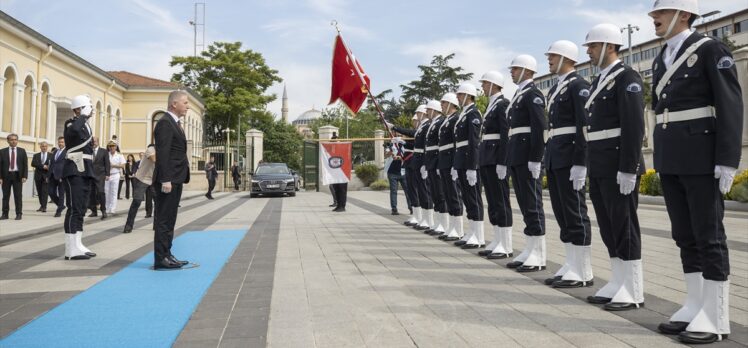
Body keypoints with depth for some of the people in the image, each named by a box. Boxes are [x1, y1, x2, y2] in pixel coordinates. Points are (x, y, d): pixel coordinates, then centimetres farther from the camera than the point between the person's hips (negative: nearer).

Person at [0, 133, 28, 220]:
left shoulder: (22, 151, 7)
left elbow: (25, 164, 4)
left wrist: (24, 176, -6)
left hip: (18, 175, -1)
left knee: (18, 196, 0)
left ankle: (19, 214, 4)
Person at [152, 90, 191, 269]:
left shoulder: (174, 123, 19)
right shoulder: (165, 123, -12)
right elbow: (162, 153, -19)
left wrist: (175, 179, 18)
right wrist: (166, 180, -24)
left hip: (175, 179, 10)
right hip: (168, 180, -10)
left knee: (169, 220, 13)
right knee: (164, 220, -5)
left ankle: (166, 255, 20)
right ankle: (161, 258, -1)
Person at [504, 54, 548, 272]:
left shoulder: (533, 94, -8)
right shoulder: (518, 95, 20)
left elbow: (539, 128, -16)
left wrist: (535, 159, -21)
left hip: (527, 156, -9)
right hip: (516, 156, 9)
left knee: (533, 204, -6)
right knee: (525, 205, 10)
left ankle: (539, 256, -2)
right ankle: (530, 250, 16)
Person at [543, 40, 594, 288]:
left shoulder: (579, 86, -8)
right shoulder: (555, 89, 19)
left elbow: (585, 126, -16)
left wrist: (580, 164, -21)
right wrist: (549, 159, 16)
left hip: (570, 158, -9)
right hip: (554, 158, 9)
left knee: (576, 214, -5)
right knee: (562, 214, 10)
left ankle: (583, 272, 0)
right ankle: (571, 266, 17)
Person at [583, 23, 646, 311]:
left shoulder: (626, 77, -9)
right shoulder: (598, 81, 18)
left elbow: (634, 126, -17)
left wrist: (628, 169, -21)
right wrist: (591, 166, 16)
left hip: (618, 168, -9)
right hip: (599, 168, 9)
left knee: (624, 227, -4)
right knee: (608, 227, 11)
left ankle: (633, 291, 4)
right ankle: (618, 284, 19)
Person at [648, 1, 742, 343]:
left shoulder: (710, 49, -6)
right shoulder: (661, 60, 16)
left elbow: (731, 105, -11)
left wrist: (727, 161, -17)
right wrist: (663, 157, 15)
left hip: (701, 157, -7)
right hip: (670, 158, 7)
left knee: (709, 236, -3)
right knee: (685, 235, 9)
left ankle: (716, 317, 4)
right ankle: (695, 307, 16)